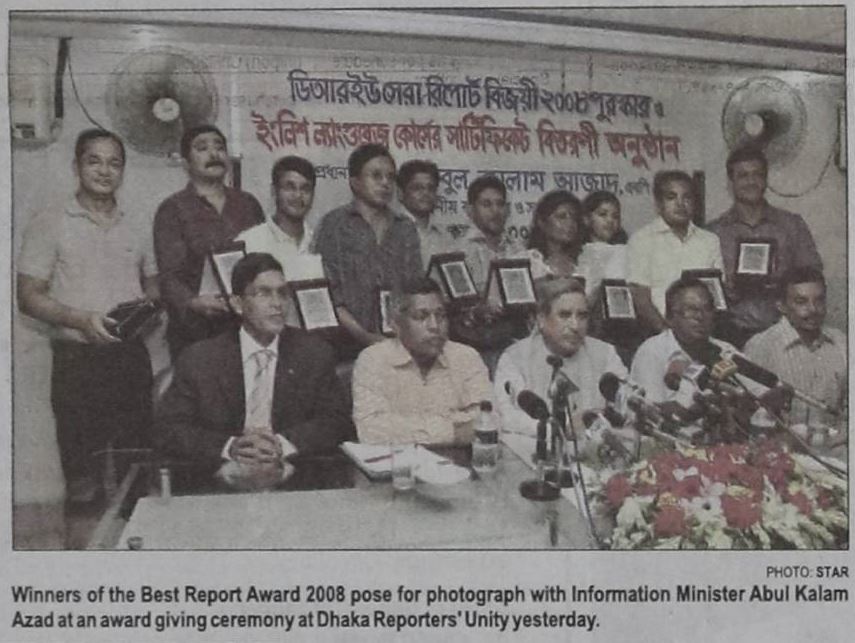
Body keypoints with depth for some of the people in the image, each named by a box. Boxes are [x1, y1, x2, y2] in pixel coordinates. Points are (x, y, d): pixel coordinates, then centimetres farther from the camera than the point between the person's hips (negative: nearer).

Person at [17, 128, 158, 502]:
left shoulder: (139, 227, 13)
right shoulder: (49, 226, 2)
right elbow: (28, 297, -2)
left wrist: (147, 310, -2)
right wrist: (82, 320, -16)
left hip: (131, 356, 3)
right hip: (76, 359, -3)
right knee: (81, 465, 0)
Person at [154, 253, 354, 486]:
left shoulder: (316, 353, 6)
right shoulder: (198, 359, 3)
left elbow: (338, 422, 2)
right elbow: (167, 429, -1)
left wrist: (283, 444, -15)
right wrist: (231, 447, -17)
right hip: (220, 488, 1)